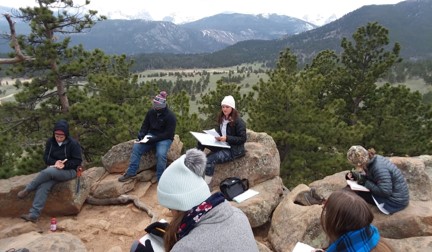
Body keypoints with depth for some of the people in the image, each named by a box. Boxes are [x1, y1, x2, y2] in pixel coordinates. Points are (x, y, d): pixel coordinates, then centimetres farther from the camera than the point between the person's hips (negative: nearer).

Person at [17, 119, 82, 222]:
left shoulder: (73, 143, -11)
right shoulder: (50, 141, 4)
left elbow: (77, 161, -8)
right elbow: (46, 157, 6)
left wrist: (65, 165, -23)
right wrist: (55, 162, -15)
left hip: (69, 171, -4)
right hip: (53, 170, 5)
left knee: (48, 171, -34)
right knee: (43, 186, -25)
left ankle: (28, 189, -11)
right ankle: (33, 215, -25)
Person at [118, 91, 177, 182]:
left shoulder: (170, 116, -16)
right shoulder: (151, 112, 1)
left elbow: (168, 134, -19)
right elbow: (145, 125, 12)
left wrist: (154, 139, -26)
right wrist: (141, 134, -9)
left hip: (164, 139, -5)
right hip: (151, 136, 5)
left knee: (161, 154, -33)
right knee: (136, 147, -16)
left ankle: (160, 179, -19)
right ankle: (131, 172, -7)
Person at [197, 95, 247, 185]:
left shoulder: (238, 121, -14)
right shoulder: (222, 118, 6)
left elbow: (243, 139, -15)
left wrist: (227, 138, -25)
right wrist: (216, 136, -6)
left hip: (234, 149, -8)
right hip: (222, 145, 8)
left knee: (210, 159, -27)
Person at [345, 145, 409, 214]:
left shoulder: (379, 167, -29)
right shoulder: (372, 160, -2)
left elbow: (385, 192, -31)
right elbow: (368, 177, 13)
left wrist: (365, 183, -23)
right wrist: (353, 175, -3)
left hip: (396, 202, -9)